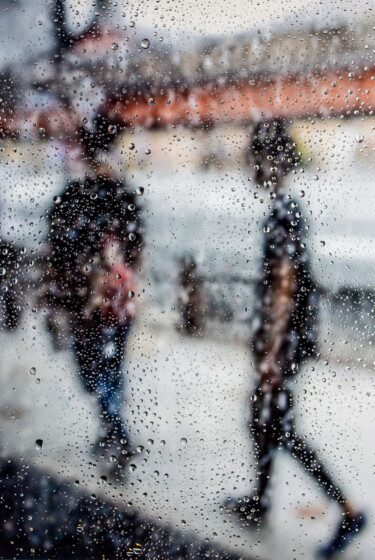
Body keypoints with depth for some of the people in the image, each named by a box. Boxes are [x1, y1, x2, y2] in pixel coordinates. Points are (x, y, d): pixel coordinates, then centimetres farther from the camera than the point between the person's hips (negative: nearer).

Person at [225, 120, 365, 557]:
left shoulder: (284, 216, -20)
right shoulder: (284, 210, 9)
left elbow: (285, 289, -23)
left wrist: (273, 353, -21)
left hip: (284, 341, -9)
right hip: (276, 338, 9)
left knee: (282, 431, -3)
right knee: (262, 421, 19)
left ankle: (348, 512, 2)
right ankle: (259, 500, 34)